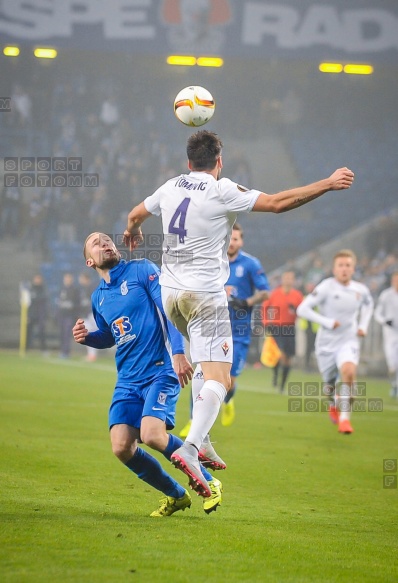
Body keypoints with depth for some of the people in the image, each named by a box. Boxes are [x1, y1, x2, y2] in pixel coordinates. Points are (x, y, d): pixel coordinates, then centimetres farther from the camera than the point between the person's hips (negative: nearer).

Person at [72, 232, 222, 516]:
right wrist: (87, 337, 10)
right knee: (122, 447, -12)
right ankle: (176, 495, 11)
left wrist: (178, 353, -20)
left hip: (161, 371, -6)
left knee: (151, 435, -27)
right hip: (128, 380, 6)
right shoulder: (98, 296, 18)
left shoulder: (142, 270, 0)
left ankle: (208, 483, -3)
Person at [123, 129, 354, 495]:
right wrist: (328, 184, -6)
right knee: (218, 379, -12)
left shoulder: (170, 188, 10)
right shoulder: (222, 192, -9)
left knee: (205, 363, 26)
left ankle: (199, 441, 15)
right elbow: (276, 203, -13)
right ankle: (191, 447, -33)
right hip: (205, 293, -8)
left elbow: (135, 214, 28)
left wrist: (132, 232, 52)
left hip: (170, 291, 8)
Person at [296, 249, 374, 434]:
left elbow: (368, 304, 24)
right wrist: (327, 322, -24)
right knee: (329, 384, 11)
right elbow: (302, 309, -18)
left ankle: (344, 418, -20)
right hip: (326, 343, -1)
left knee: (349, 371, -29)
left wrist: (363, 325, 9)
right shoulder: (326, 287, -14)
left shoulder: (361, 290, -1)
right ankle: (333, 405, 49)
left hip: (348, 342, 1)